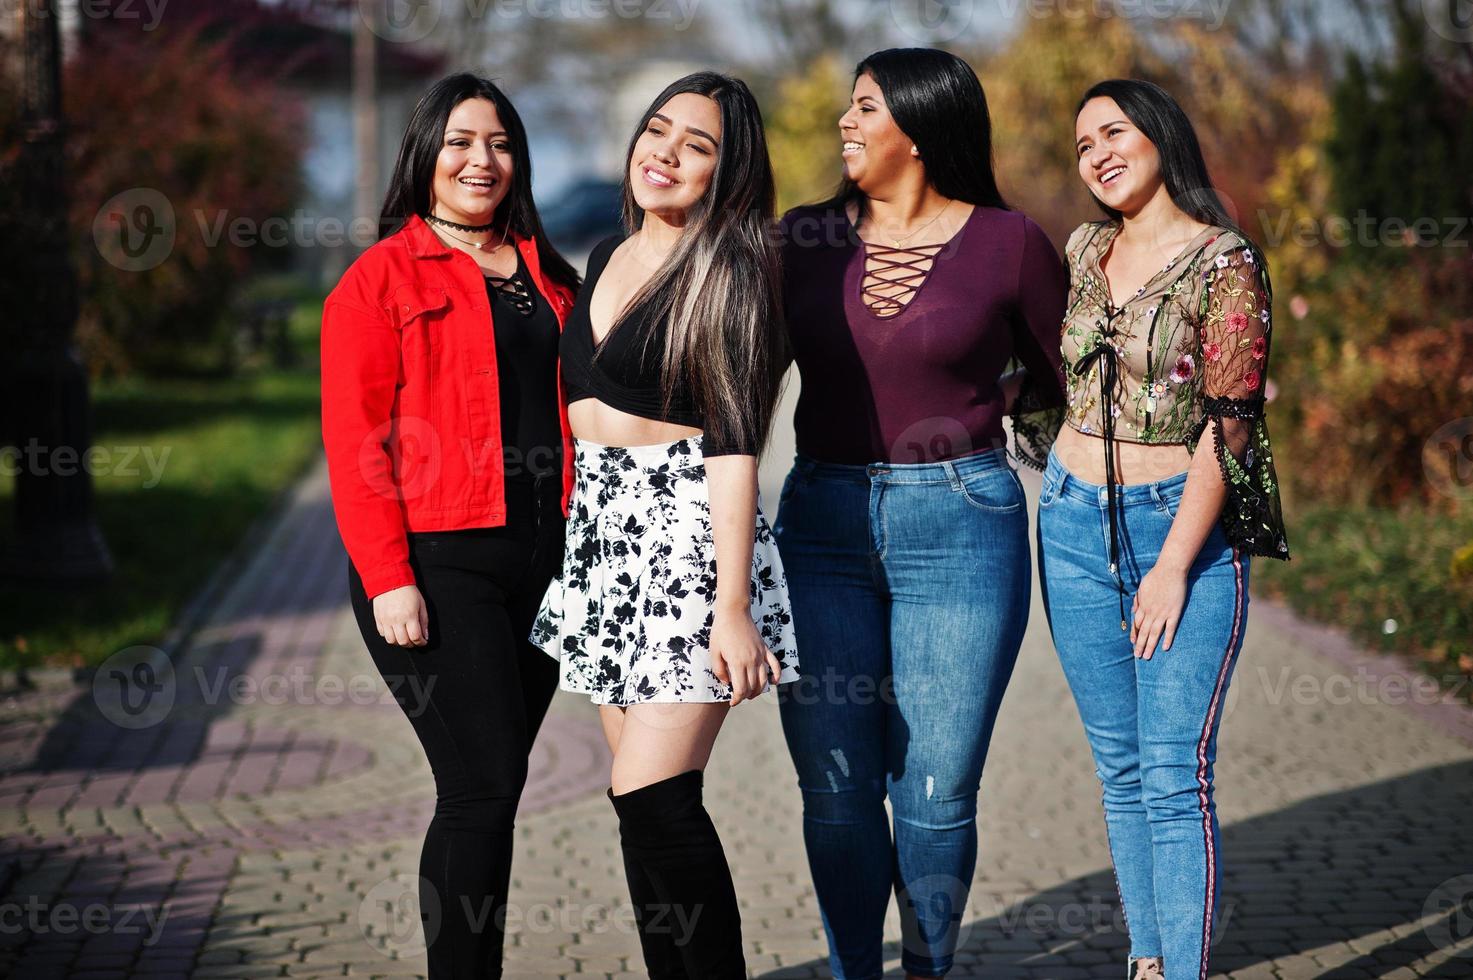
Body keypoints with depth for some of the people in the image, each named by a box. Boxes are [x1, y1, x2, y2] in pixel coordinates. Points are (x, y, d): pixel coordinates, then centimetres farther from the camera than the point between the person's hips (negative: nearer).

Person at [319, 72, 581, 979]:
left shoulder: (547, 278, 17)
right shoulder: (381, 278, -1)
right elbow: (355, 441, -7)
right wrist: (388, 579, -15)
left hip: (541, 562, 6)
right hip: (438, 564, -5)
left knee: (487, 789, 8)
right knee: (486, 785, -10)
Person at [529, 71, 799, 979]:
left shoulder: (730, 272, -8)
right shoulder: (609, 257, 14)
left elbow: (733, 442, -14)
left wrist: (732, 606, -20)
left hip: (687, 530, -7)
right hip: (601, 531, 7)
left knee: (652, 796, -14)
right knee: (650, 800, 8)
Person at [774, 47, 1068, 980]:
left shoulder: (1008, 242, -1)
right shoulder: (804, 238, 6)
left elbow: (1064, 378, 12)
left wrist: (981, 414, 8)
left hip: (960, 525, -2)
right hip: (823, 523, 3)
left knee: (935, 792, 2)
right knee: (835, 788, 3)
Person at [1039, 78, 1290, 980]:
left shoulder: (1225, 263, -9)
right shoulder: (1086, 251, 9)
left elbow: (1228, 424, -13)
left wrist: (1173, 566, -15)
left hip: (1186, 523, -6)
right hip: (1077, 524, 6)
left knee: (1175, 777, -10)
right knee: (1121, 767, 10)